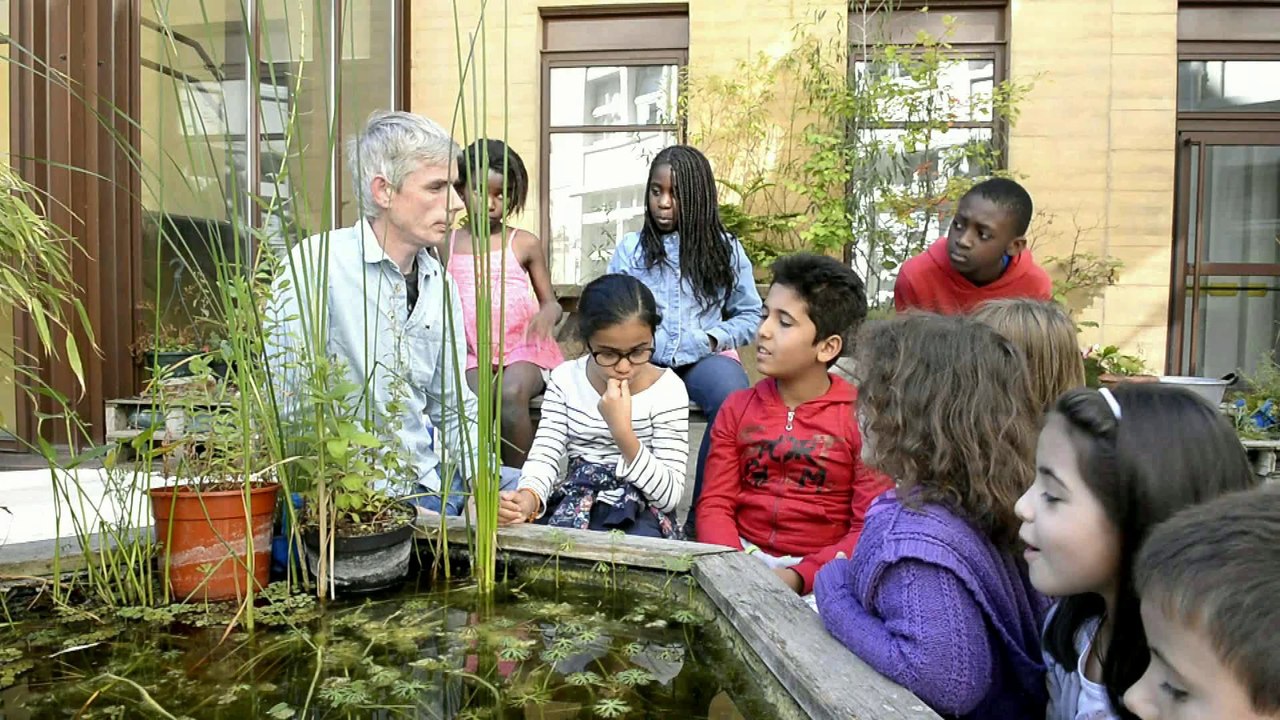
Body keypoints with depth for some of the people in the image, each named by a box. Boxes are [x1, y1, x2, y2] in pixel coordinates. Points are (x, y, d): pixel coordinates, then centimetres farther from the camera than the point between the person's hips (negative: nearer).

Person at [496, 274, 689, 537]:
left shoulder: (667, 388, -9)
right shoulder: (565, 379, 1)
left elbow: (670, 495, -12)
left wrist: (623, 432, -25)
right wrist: (528, 499, -27)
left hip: (642, 512, -2)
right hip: (573, 502, 2)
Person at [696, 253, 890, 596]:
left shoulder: (861, 417, -3)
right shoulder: (737, 408, 8)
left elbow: (871, 529, -7)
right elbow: (715, 504, 4)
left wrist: (798, 577, -20)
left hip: (817, 570, -3)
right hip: (744, 557, 3)